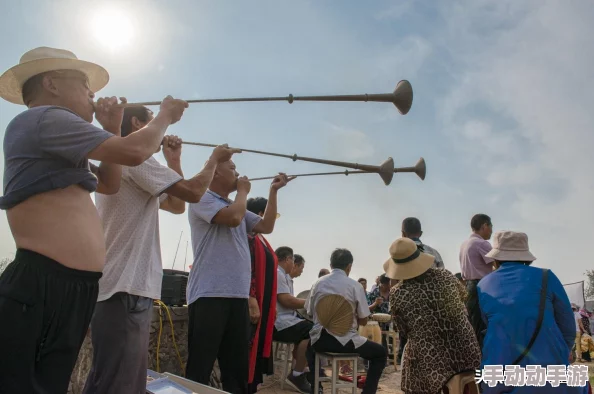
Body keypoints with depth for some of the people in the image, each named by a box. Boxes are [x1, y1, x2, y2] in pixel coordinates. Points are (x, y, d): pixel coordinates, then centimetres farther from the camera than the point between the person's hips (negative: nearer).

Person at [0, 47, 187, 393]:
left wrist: (113, 128, 19)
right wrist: (165, 117, 3)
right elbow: (134, 152, -17)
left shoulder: (54, 147, 25)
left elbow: (110, 183, 29)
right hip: (43, 289, -11)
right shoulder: (45, 118, -8)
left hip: (72, 289, 11)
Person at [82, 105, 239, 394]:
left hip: (127, 289, 11)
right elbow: (193, 192, -15)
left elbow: (177, 205, 25)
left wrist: (173, 160, 19)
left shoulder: (125, 164, 25)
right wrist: (214, 159, 2)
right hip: (125, 291, -11)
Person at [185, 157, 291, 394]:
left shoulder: (237, 206, 22)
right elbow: (233, 218, -19)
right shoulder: (202, 199, -3)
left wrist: (273, 190, 14)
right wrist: (243, 191, 0)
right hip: (209, 295, -8)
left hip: (239, 296, 8)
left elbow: (266, 226, 17)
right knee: (200, 367, -3)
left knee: (238, 366, 13)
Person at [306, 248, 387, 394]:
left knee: (310, 346, 38)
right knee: (380, 353, 18)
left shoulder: (318, 283, 2)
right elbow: (363, 321, -4)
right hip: (345, 341, -4)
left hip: (320, 340, 4)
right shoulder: (355, 285, -8)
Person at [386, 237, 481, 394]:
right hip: (465, 351, 4)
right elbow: (462, 295, 18)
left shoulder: (397, 294, -16)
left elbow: (403, 329, 0)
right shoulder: (445, 276, -6)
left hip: (428, 360, -3)